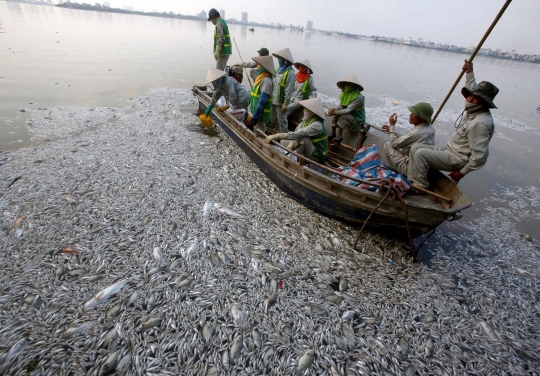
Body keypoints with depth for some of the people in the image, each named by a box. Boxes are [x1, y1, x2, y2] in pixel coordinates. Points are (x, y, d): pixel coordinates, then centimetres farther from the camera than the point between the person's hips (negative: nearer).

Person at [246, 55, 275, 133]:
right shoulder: (262, 78, 9)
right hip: (255, 111, 9)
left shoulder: (266, 80, -20)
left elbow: (262, 101, -25)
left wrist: (254, 116, -24)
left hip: (260, 114, -9)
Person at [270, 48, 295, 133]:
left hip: (281, 102, -9)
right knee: (273, 120, 17)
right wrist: (271, 97, 16)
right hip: (274, 100, 9)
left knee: (281, 121, -1)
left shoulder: (290, 72, -14)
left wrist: (285, 103, -21)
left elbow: (289, 90, -18)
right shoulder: (279, 69, 12)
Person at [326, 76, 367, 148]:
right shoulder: (343, 94, -2)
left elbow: (348, 110, -30)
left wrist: (336, 112, -42)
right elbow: (340, 107, -5)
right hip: (348, 116, 7)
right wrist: (334, 110, -27)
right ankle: (333, 133, -6)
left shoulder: (359, 97, -24)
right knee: (336, 114, -14)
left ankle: (339, 136, -19)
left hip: (357, 119, -7)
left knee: (342, 116, -30)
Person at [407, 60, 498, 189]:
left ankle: (420, 187, -13)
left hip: (456, 160, -10)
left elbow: (480, 156, -26)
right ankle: (411, 180, 1)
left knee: (421, 154, -26)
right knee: (415, 147, 0)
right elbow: (473, 90, 30)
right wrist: (470, 72, 29)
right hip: (448, 150, 10)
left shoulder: (480, 123, -23)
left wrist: (462, 172, -17)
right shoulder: (474, 110, 6)